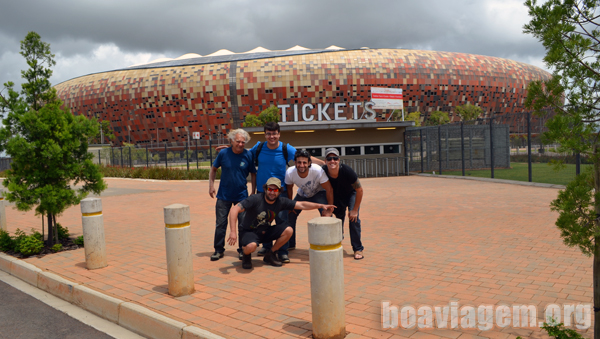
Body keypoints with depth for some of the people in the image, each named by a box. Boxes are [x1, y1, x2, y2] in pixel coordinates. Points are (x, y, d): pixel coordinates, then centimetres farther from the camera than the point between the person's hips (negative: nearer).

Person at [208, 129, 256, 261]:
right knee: (221, 223, 5)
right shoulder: (223, 153, -7)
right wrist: (211, 185, 0)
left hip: (242, 196, 0)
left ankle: (243, 250, 19)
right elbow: (213, 169, 8)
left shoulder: (248, 155, -7)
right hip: (224, 196, 1)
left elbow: (253, 174, 3)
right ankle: (219, 250, 19)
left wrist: (253, 192, -1)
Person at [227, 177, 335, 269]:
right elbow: (234, 210, -29)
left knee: (288, 231, -14)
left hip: (265, 232, 6)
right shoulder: (255, 199, -23)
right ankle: (246, 256, 2)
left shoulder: (281, 202, -8)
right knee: (251, 246, -38)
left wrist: (321, 206, -11)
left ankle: (270, 254, 6)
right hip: (249, 232, -5)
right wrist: (233, 232, -38)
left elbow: (302, 205, -3)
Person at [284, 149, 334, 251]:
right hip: (302, 194, 4)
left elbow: (329, 189, -28)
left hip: (319, 193, -4)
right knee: (289, 215, 1)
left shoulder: (318, 171, -37)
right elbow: (289, 188, -5)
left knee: (326, 216, -27)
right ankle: (290, 245, 21)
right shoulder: (290, 172, -27)